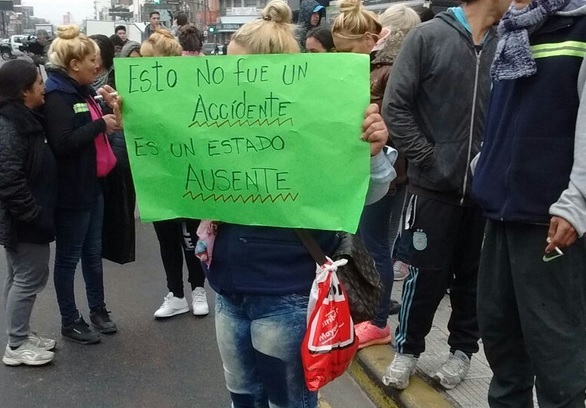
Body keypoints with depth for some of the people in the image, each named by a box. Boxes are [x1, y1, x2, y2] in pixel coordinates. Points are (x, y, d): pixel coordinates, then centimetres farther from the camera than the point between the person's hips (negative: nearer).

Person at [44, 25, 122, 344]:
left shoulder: (81, 91, 11)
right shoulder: (57, 95, -17)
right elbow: (63, 142, -26)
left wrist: (107, 109, 1)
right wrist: (100, 123, -20)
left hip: (92, 185, 9)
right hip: (71, 191, -9)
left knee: (93, 252, 18)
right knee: (69, 257, 5)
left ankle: (97, 309, 32)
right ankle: (70, 322, 18)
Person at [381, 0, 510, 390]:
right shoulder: (428, 37, -5)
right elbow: (396, 107, -6)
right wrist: (428, 160, -10)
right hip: (435, 184, -3)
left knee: (474, 275, 13)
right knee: (427, 274, 5)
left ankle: (462, 349, 31)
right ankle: (408, 349, 25)